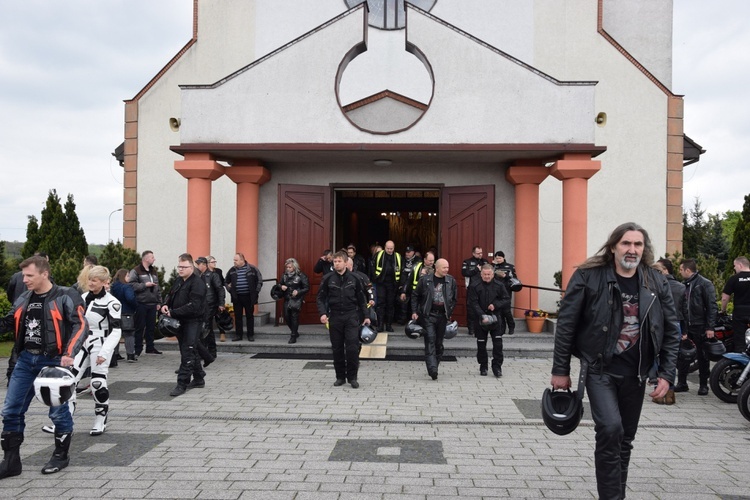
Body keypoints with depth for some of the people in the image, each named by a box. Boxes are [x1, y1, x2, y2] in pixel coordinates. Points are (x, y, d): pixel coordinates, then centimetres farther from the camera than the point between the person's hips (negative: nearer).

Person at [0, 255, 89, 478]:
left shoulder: (65, 296, -10)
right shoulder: (24, 298, 9)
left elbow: (81, 326, -16)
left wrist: (69, 353, -28)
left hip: (53, 361, -6)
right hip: (26, 359, 6)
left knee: (58, 411, 3)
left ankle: (61, 456, 21)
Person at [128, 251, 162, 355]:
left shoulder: (154, 271, 18)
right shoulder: (136, 271, -6)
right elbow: (131, 284, -17)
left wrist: (159, 302, 18)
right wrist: (145, 285, -18)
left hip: (152, 304, 7)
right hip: (141, 303, -7)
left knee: (151, 326, 10)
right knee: (140, 327, -1)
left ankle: (150, 347, 19)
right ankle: (138, 349, 8)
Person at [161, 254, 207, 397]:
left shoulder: (197, 283, -15)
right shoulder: (178, 281, 14)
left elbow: (193, 306, -23)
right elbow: (171, 296, 25)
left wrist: (173, 313, -21)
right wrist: (166, 305, 2)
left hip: (193, 322, -9)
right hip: (181, 322, 9)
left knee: (187, 352, -9)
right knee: (190, 351, 16)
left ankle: (182, 384, -4)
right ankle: (199, 379, 29)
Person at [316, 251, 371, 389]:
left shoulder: (354, 278, 1)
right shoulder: (328, 279, 0)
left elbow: (361, 299, 9)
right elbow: (321, 298, 2)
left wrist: (365, 316, 8)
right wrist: (322, 313, -14)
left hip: (351, 316, -1)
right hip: (335, 317, 1)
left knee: (352, 348, -8)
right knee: (337, 348, 6)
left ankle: (352, 377, 5)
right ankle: (340, 376, 19)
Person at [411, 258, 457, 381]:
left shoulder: (451, 281, 4)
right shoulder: (425, 280, -3)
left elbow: (454, 298, 14)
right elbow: (415, 296, 5)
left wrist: (450, 312, 7)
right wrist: (414, 312, 0)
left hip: (442, 316, 3)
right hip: (428, 315, -3)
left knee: (439, 342, 8)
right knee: (430, 340, -14)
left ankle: (434, 367, 21)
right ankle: (432, 369, -19)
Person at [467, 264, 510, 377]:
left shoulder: (499, 286, 2)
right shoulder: (474, 287, -5)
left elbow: (506, 299, 5)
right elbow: (473, 303, -10)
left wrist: (495, 305, -13)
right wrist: (482, 316, -21)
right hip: (480, 320, -1)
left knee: (498, 344, -4)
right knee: (481, 344, 7)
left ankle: (497, 367, 7)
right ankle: (483, 367, 20)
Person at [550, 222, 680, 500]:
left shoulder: (657, 284, 0)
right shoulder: (588, 277, -10)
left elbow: (671, 331, 8)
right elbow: (566, 324, -7)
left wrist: (666, 374, 0)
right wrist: (560, 370, -6)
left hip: (636, 374, 4)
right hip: (600, 370, -4)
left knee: (625, 439, 13)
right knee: (610, 429, -20)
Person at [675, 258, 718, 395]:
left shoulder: (705, 284, -8)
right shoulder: (683, 285, 13)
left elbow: (712, 307, -12)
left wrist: (710, 327, -17)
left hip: (701, 327, -6)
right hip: (686, 326, 6)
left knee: (702, 358, 5)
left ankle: (703, 385, 15)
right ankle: (682, 383, 15)